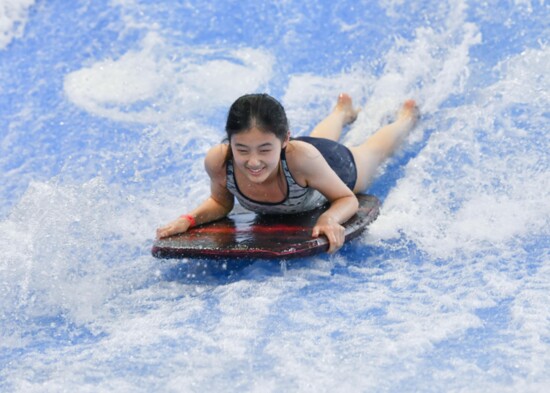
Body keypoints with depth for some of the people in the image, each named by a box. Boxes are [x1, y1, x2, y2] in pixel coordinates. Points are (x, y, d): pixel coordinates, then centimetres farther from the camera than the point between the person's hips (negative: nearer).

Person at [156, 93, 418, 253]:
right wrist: (188, 220, -37)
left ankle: (406, 118, 68)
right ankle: (343, 111, 76)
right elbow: (221, 202, -19)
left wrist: (329, 218, -56)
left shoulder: (300, 156, -52)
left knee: (375, 148, 34)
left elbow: (348, 199, -35)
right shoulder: (218, 162, -43)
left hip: (334, 165, -3)